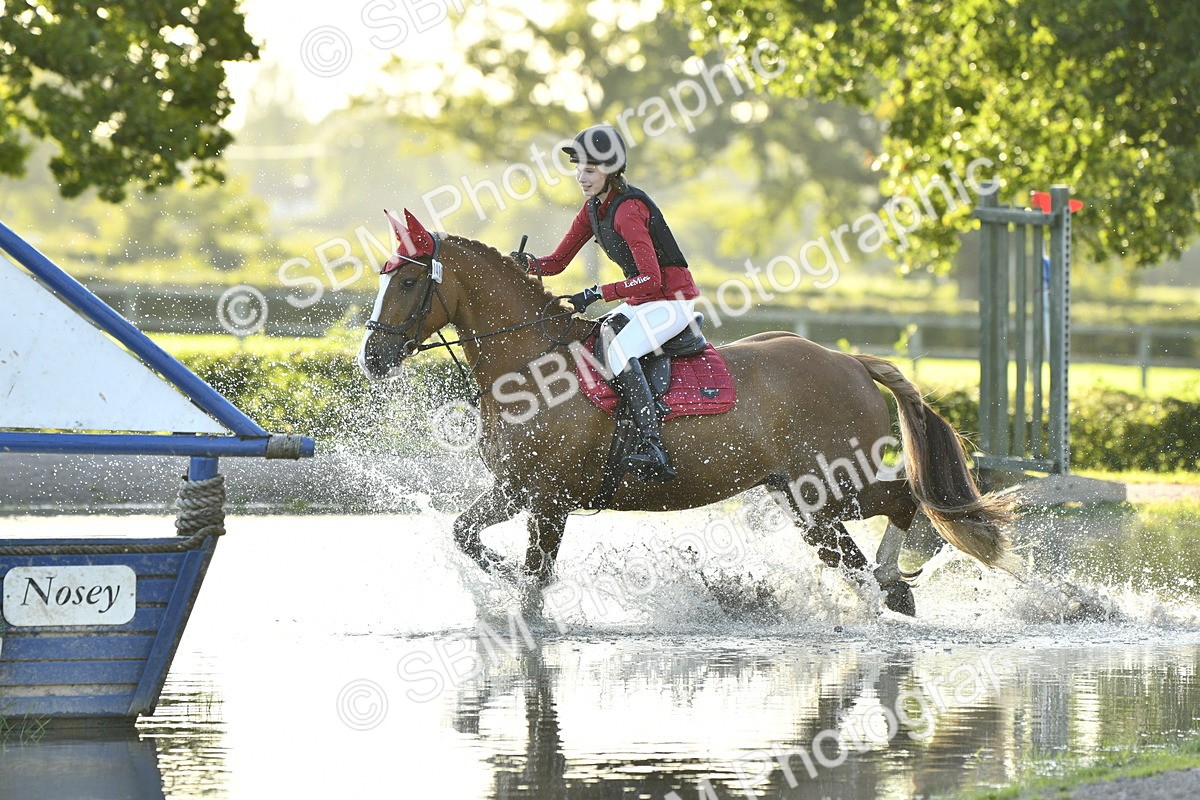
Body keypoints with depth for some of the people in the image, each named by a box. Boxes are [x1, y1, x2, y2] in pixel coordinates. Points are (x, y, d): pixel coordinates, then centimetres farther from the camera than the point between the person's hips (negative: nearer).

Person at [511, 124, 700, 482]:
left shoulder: (628, 209, -20)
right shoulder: (593, 208, 8)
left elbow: (651, 278, -27)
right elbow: (557, 262, 10)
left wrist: (597, 293, -30)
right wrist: (527, 263, -11)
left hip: (672, 299, -10)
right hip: (641, 302, 10)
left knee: (618, 351, -32)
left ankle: (653, 449, -40)